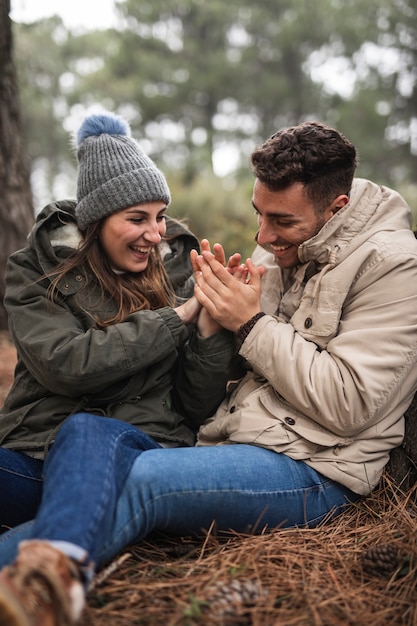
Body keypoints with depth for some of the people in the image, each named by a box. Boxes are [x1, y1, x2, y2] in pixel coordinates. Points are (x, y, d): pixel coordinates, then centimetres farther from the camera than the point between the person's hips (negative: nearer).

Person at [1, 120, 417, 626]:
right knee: (83, 431, -18)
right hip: (226, 440, 7)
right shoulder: (281, 244, 13)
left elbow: (348, 404, -16)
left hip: (309, 469, -6)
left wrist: (251, 323, -15)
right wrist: (219, 312, -4)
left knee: (138, 481, -32)